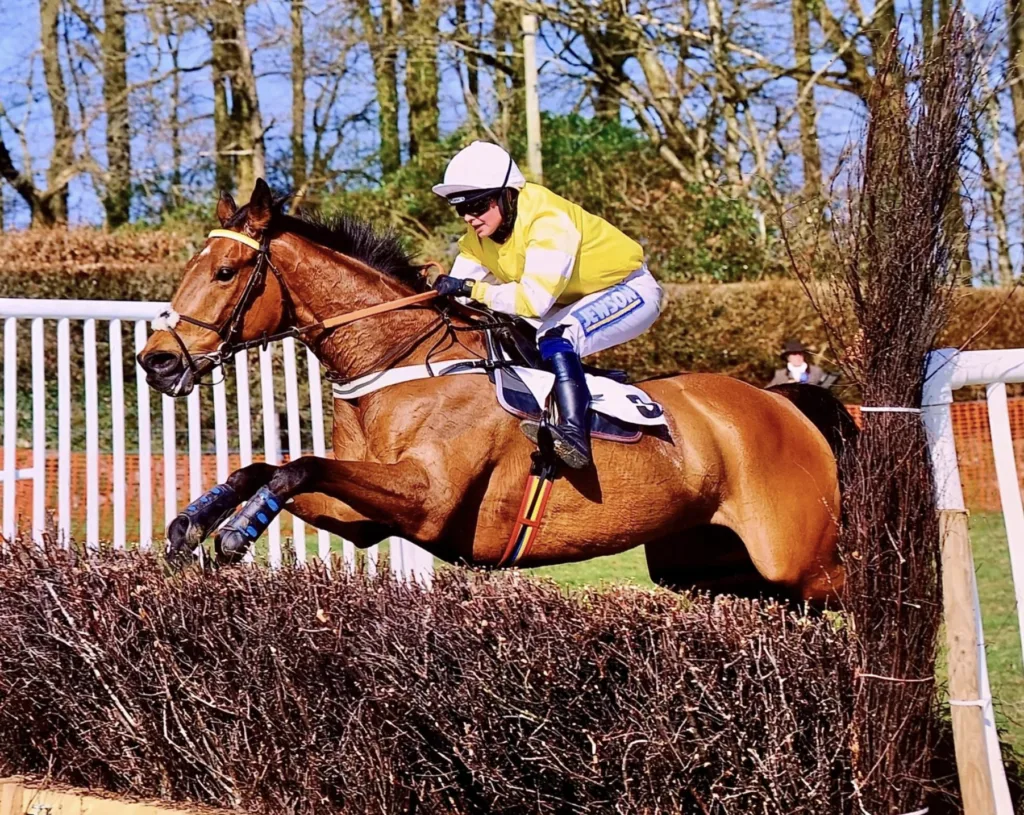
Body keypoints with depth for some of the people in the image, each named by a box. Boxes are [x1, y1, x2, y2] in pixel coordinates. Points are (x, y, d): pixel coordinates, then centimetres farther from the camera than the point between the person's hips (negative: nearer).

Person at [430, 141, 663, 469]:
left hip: (628, 291, -9)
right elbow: (459, 293, -2)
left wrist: (472, 289, -34)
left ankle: (574, 433, -44)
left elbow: (535, 300, -38)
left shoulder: (547, 220, -31)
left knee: (555, 339, -34)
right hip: (573, 301, 9)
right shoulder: (479, 234, -5)